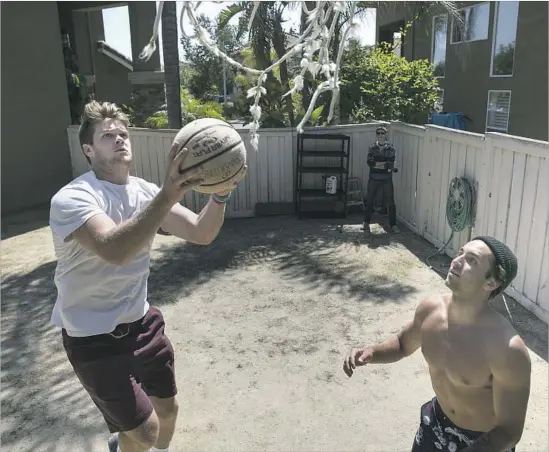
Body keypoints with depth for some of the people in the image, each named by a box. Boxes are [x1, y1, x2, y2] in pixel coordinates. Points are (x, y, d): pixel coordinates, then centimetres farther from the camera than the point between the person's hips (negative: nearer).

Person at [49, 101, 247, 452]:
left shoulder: (146, 192, -2)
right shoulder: (72, 199, -22)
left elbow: (201, 233, -11)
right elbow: (114, 250, -41)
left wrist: (220, 193, -30)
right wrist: (168, 195, -51)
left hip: (141, 320, 6)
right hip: (94, 336, -6)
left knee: (168, 407, 19)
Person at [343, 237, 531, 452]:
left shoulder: (509, 350, -35)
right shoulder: (430, 309, -18)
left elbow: (510, 431, -24)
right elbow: (403, 344, 3)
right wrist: (371, 353, -17)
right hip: (437, 420, 4)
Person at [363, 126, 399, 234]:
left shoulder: (390, 149, -1)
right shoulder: (372, 148, 3)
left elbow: (391, 164, -12)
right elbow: (369, 162, -12)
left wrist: (376, 164, -13)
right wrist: (385, 164, -16)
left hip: (387, 180, 0)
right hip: (374, 179, 1)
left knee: (391, 203, 3)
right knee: (369, 202, 7)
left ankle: (393, 225, 16)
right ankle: (366, 223, 23)